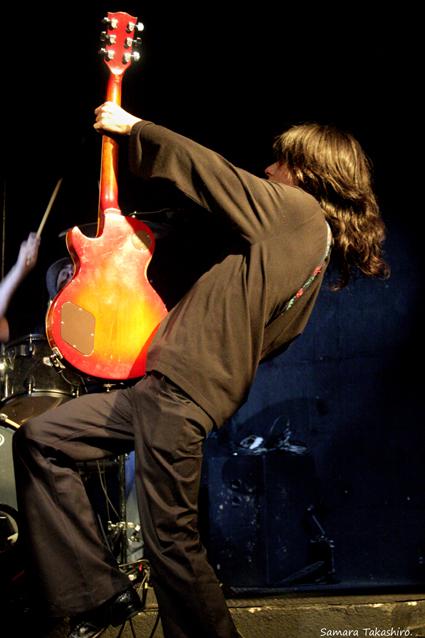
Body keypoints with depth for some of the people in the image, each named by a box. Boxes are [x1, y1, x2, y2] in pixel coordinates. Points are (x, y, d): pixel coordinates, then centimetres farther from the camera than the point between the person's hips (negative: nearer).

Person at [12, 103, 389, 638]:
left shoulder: (297, 210, -5)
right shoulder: (318, 243, 20)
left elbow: (206, 170, -3)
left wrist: (133, 127, 12)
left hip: (182, 392, -10)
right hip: (165, 390, 10)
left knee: (170, 540, -5)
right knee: (37, 439, 9)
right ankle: (101, 594, 10)